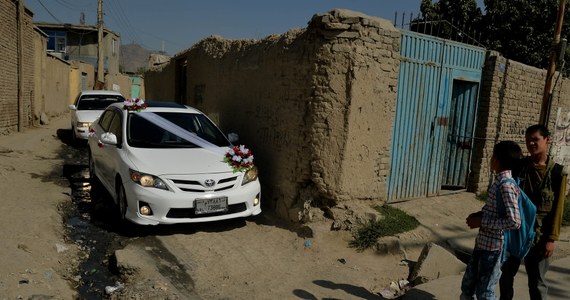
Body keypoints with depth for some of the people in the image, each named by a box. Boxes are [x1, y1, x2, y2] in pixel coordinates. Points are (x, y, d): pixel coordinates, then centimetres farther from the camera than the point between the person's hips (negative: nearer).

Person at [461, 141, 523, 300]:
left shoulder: (507, 185, -21)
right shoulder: (498, 180, 7)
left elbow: (514, 221, -27)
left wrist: (482, 222, -20)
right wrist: (479, 214, 4)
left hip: (493, 246, -9)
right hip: (482, 242, 9)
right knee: (467, 285, 20)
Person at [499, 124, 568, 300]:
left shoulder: (558, 172, -7)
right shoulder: (519, 166, 0)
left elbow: (557, 209, -6)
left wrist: (551, 239, -8)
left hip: (539, 236, -3)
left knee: (536, 282, 9)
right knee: (505, 274, 15)